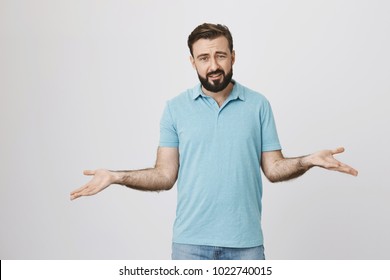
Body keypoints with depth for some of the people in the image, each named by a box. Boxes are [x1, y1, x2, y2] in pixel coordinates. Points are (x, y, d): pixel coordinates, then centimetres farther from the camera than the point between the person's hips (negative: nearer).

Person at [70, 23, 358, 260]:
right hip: (190, 241, 0)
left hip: (245, 241, 1)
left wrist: (308, 160, -16)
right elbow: (165, 175, 0)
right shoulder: (175, 108, 1)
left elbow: (273, 168, 2)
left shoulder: (258, 105, 2)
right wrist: (116, 177, -14)